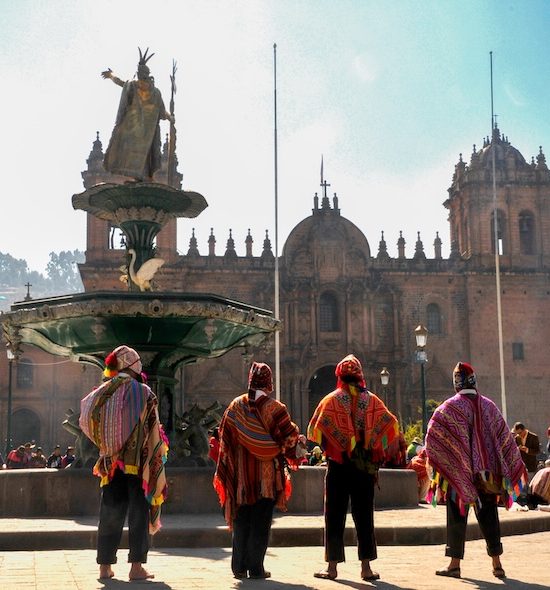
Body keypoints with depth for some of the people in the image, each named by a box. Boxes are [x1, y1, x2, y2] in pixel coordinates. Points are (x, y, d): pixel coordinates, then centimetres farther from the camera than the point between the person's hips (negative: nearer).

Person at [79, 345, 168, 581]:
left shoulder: (103, 392, 4)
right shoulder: (144, 392, -7)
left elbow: (87, 420, 8)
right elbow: (153, 432, -7)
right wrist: (155, 461, 1)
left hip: (112, 462, 4)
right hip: (138, 462, -4)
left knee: (110, 513, 9)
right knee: (138, 512, 2)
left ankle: (105, 566, 12)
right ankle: (136, 566, 0)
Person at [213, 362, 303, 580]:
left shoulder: (236, 406, 1)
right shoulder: (274, 407, -9)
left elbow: (224, 436, 4)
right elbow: (288, 437, -8)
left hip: (241, 474, 3)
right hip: (266, 475, -3)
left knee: (241, 521, 12)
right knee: (260, 522, 3)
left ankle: (239, 566, 14)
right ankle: (256, 568, 3)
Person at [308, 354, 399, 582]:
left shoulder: (330, 400, -3)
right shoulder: (372, 400, 2)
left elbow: (313, 432, -3)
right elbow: (391, 425, -1)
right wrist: (374, 445, 9)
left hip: (338, 465, -1)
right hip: (366, 466, 1)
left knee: (335, 516, 6)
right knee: (364, 516, 7)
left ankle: (332, 567, 7)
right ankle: (366, 567, 7)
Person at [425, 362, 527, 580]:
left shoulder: (451, 407, -9)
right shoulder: (489, 406, 4)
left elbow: (433, 433, -17)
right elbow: (505, 438, 8)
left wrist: (432, 460, -5)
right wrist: (516, 466, 15)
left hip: (458, 471, -3)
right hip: (487, 472, 3)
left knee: (457, 516, 4)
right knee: (488, 516, 9)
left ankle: (455, 565, 7)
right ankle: (497, 564, 10)